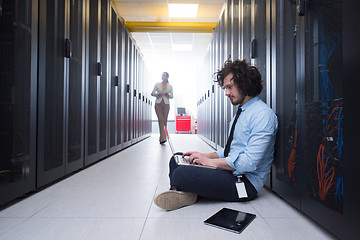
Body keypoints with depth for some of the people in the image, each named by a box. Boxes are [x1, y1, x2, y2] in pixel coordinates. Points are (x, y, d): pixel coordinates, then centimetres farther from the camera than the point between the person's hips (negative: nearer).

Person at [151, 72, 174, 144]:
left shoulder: (170, 86, 6)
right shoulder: (157, 84, 4)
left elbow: (172, 96, 12)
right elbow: (152, 93, 6)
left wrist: (168, 95, -10)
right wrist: (157, 94, -13)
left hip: (166, 104, 1)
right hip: (158, 104, -1)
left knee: (164, 121, 3)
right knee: (160, 120, -14)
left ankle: (162, 138, 15)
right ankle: (163, 138, -18)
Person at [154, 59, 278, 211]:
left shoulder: (263, 114, -16)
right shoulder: (241, 111, 16)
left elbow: (250, 162, -25)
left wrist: (210, 161, -17)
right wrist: (205, 156, 6)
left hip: (246, 182, -10)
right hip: (230, 171, 10)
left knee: (181, 174, -29)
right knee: (176, 159, 9)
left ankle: (188, 196, -2)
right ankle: (180, 193, -11)